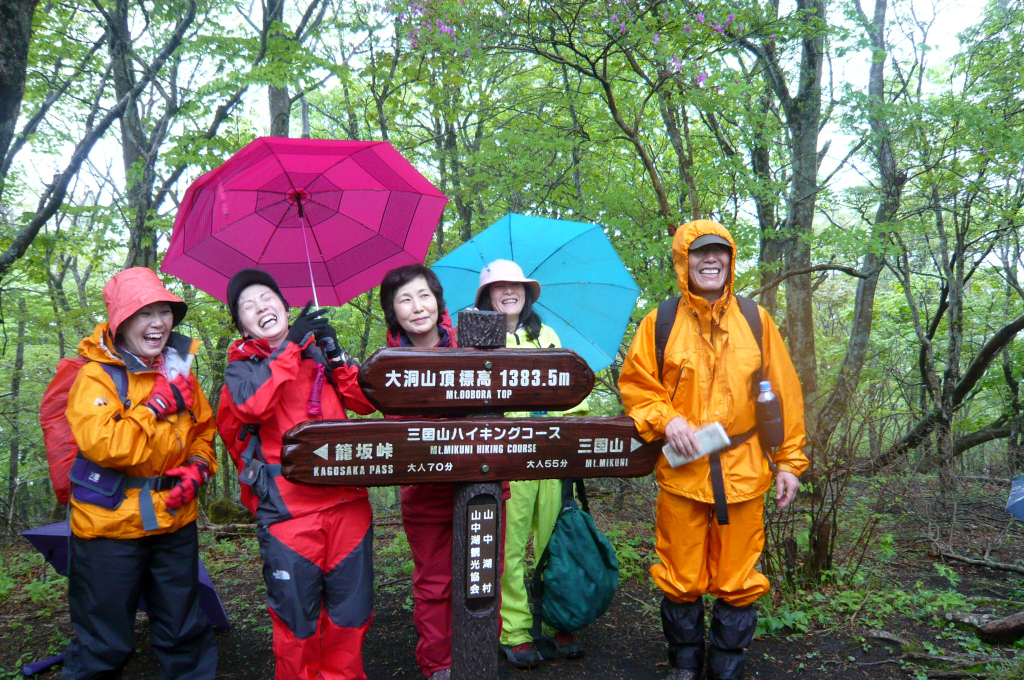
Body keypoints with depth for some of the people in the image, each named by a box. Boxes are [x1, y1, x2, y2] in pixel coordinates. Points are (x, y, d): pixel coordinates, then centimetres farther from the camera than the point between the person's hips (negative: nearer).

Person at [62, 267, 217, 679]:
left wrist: (198, 467, -2)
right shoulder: (96, 377, -12)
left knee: (185, 633, 17)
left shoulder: (179, 372, 6)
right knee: (104, 646, 9)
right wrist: (157, 405, -20)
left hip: (175, 522, 5)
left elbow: (204, 430, 16)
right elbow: (100, 445, -25)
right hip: (111, 524, -5)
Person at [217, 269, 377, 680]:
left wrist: (335, 355, -7)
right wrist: (292, 345, -13)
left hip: (346, 500, 3)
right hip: (286, 508, -2)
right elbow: (252, 406, -17)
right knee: (296, 618, 5)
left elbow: (366, 403, 5)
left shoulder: (321, 352, 14)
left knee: (352, 608, 10)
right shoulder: (241, 367, 7)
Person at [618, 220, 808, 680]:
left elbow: (783, 393, 8)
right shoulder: (660, 323, 2)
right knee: (681, 579, 9)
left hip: (742, 470, 1)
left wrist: (789, 462, 5)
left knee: (736, 580, 7)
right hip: (681, 469, -1)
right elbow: (634, 383, 5)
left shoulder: (755, 319, 6)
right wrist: (665, 419, -13)